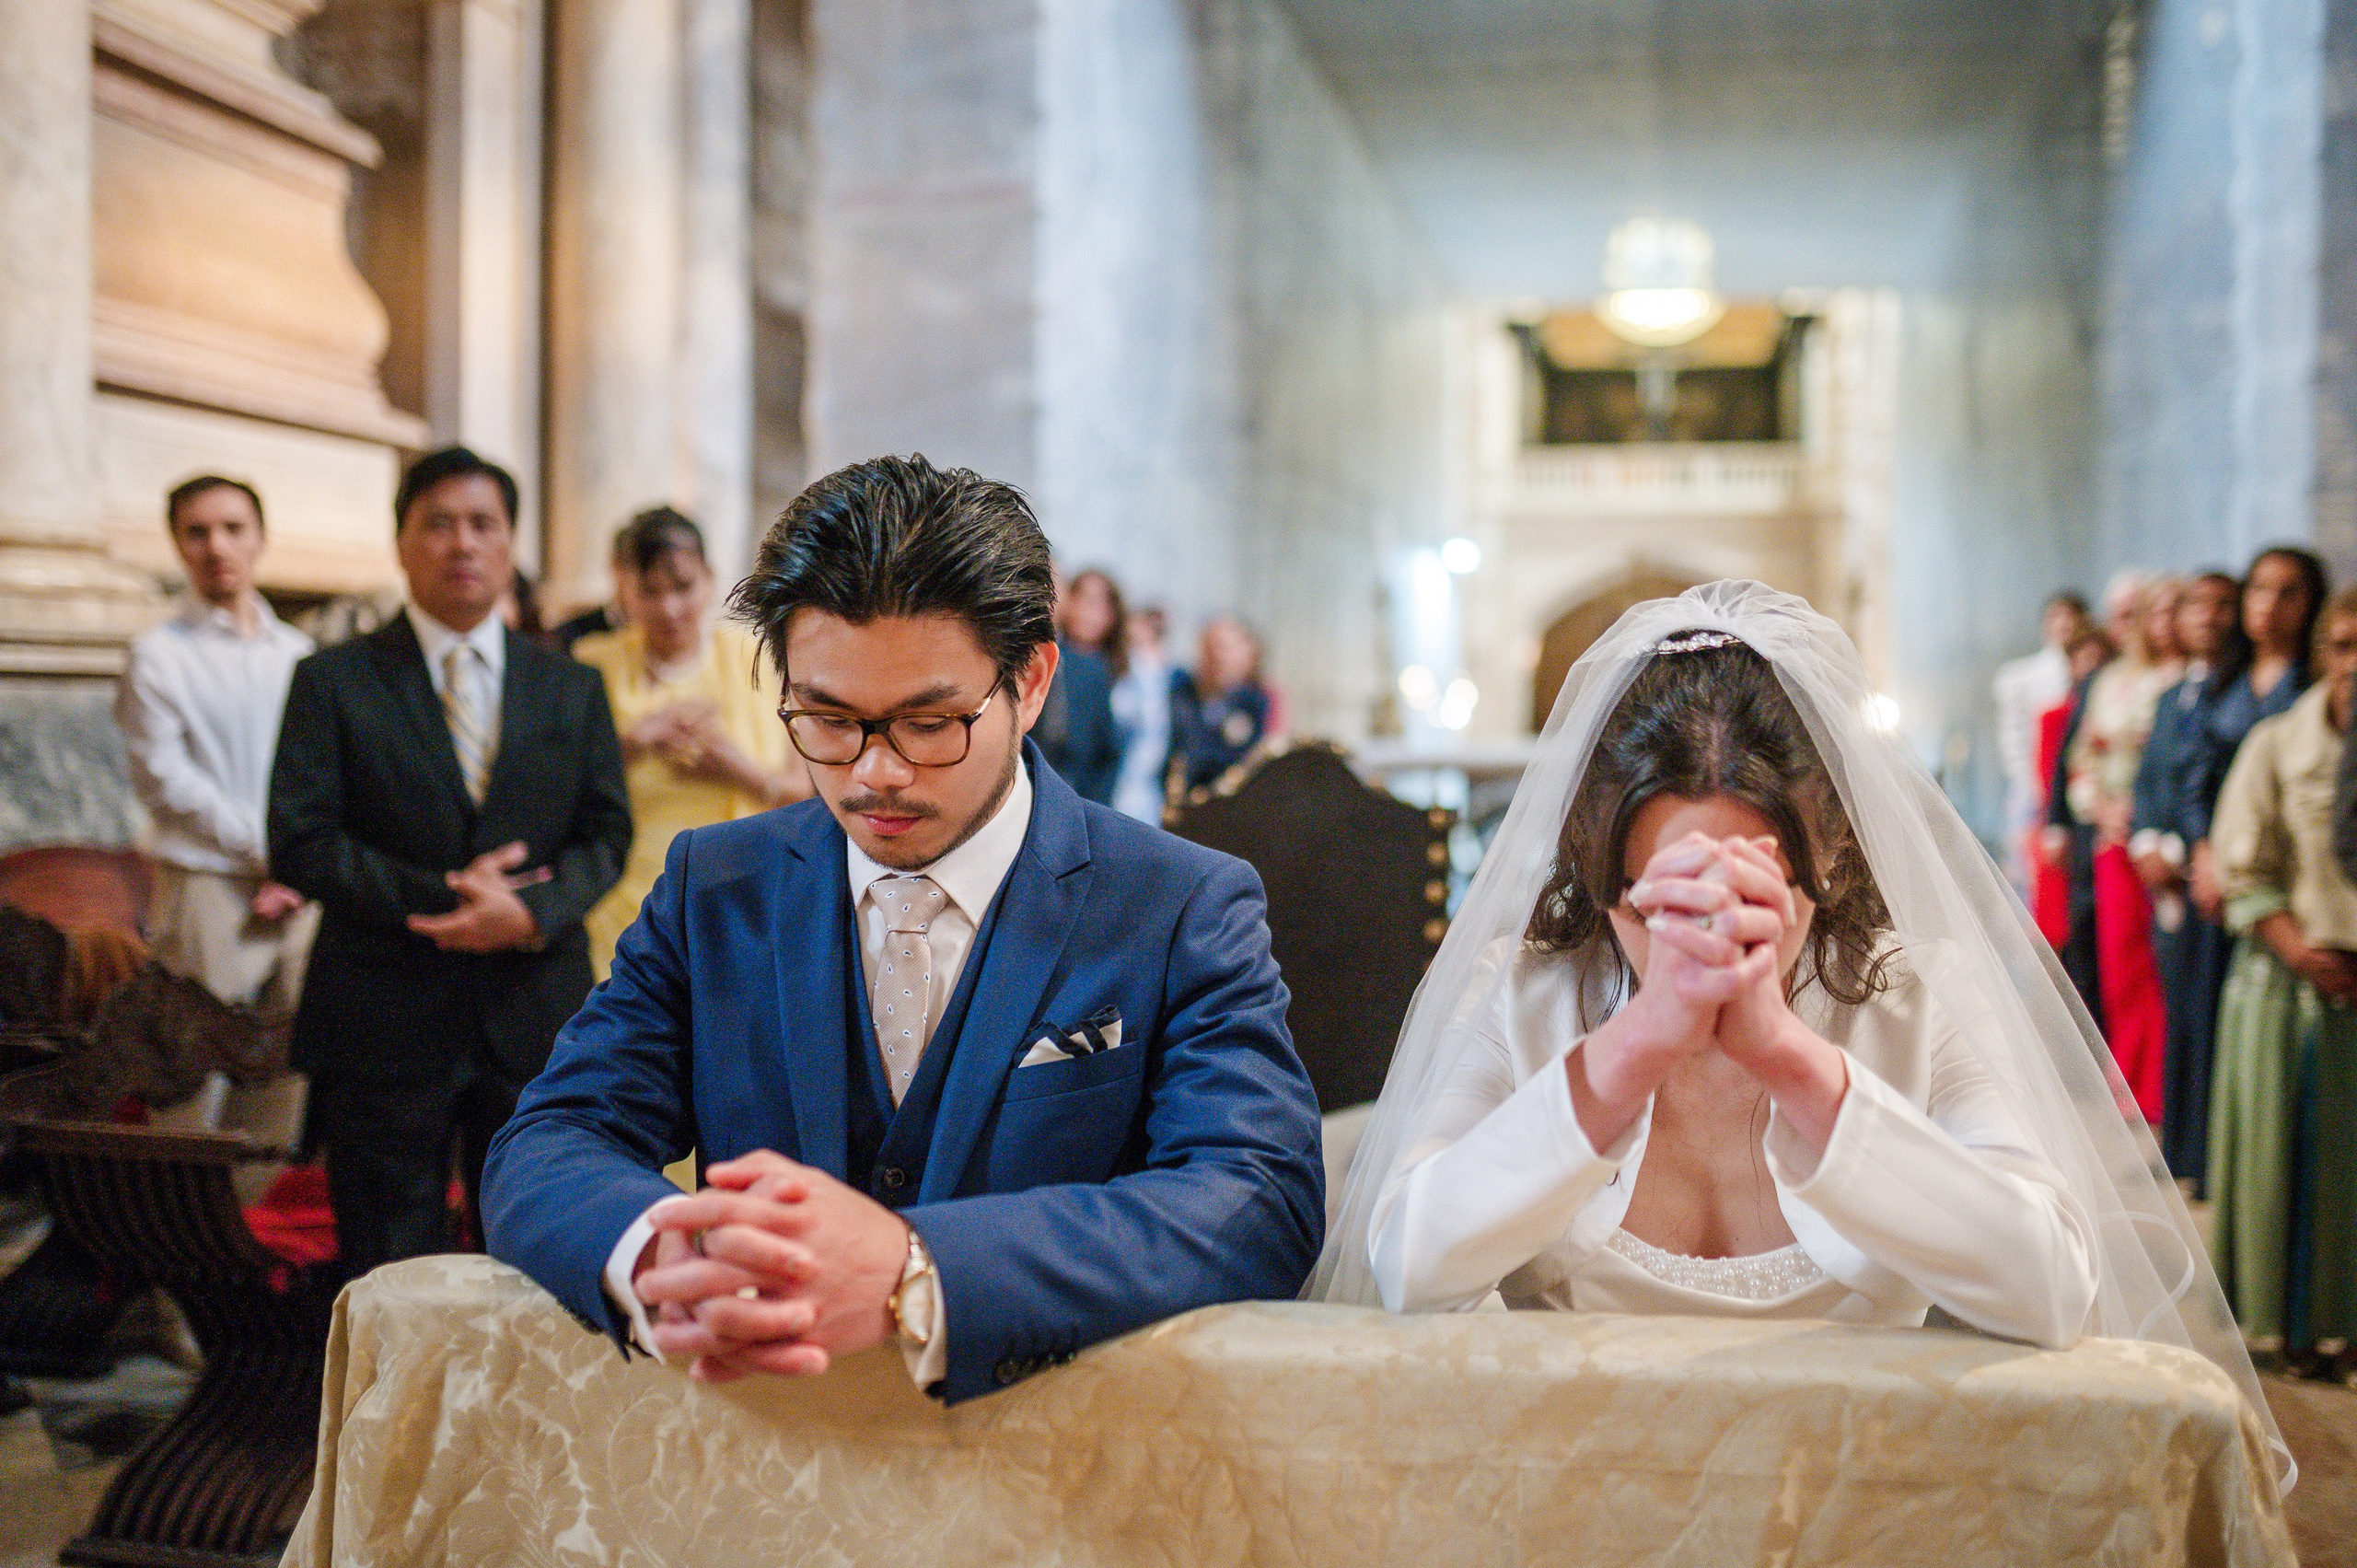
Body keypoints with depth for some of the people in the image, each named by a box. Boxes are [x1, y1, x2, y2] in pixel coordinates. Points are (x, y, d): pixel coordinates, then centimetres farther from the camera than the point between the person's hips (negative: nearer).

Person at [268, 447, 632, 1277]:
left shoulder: (572, 688, 11)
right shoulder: (334, 681, 3)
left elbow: (607, 832, 7)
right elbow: (298, 842, -5)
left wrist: (534, 912, -12)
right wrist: (438, 895, -15)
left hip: (535, 1020, 2)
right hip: (385, 1022, -2)